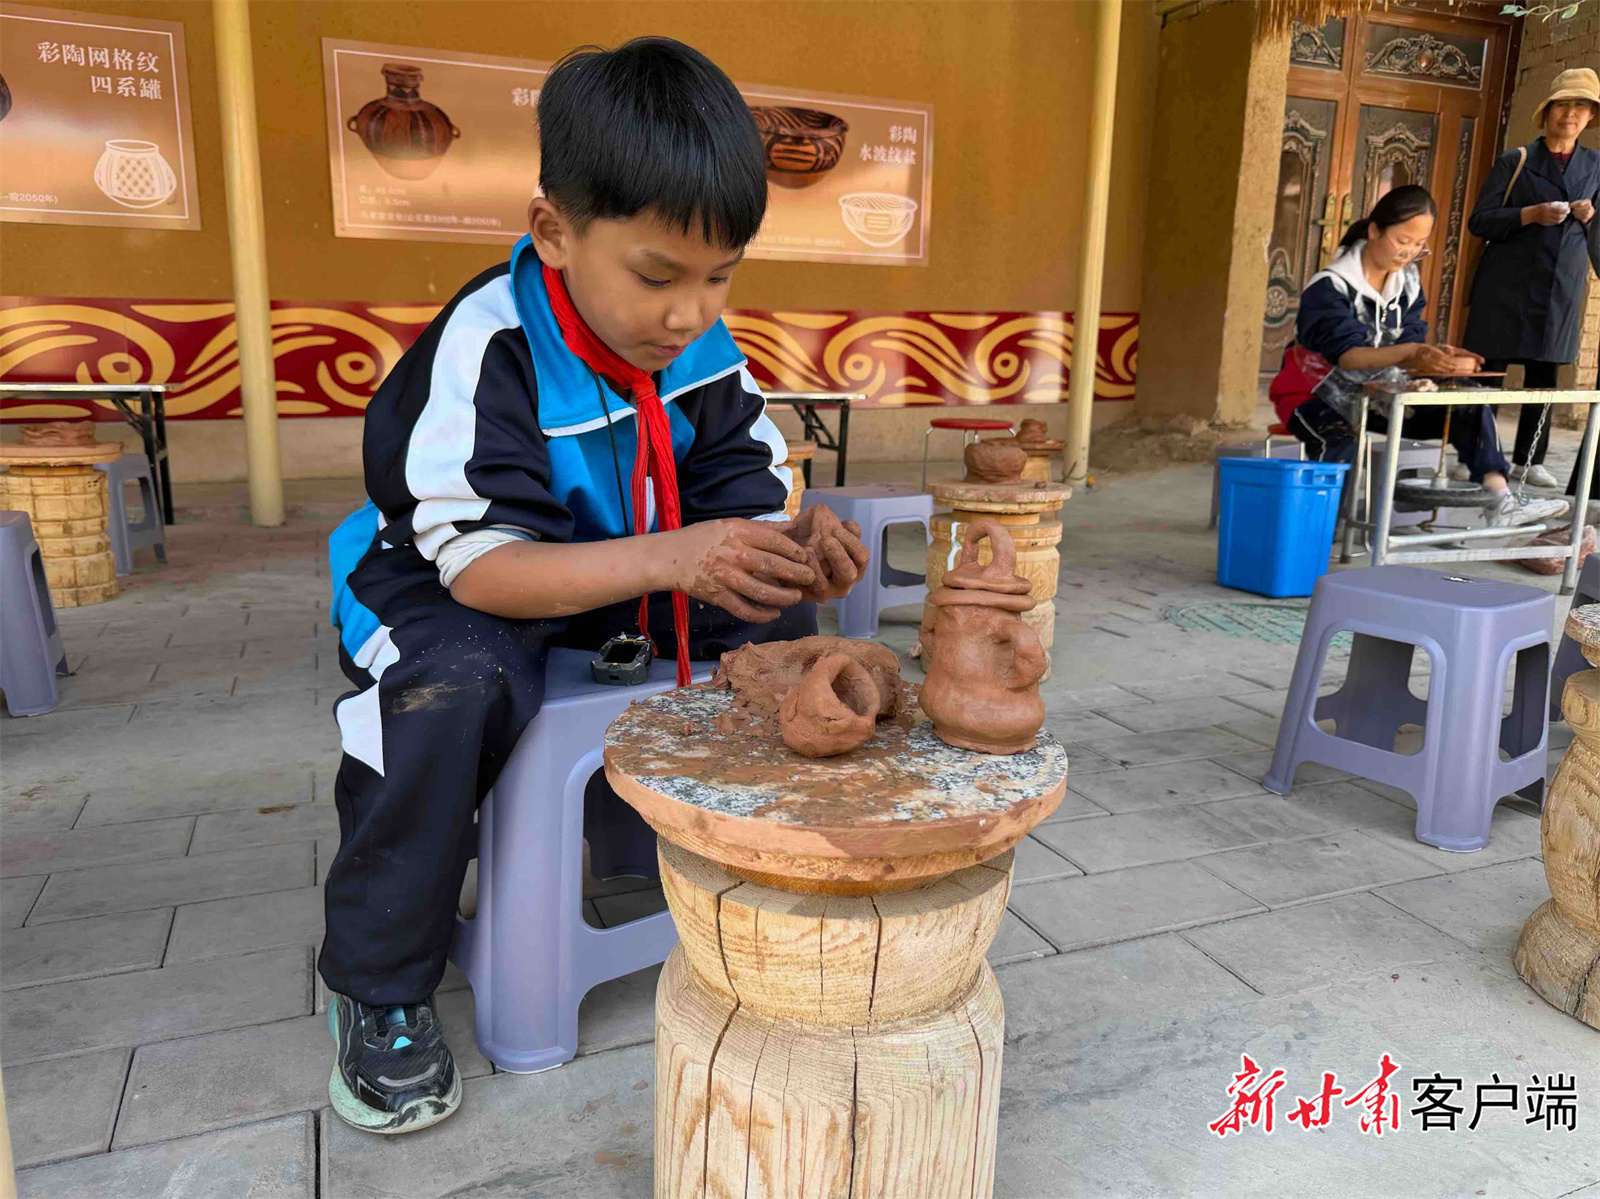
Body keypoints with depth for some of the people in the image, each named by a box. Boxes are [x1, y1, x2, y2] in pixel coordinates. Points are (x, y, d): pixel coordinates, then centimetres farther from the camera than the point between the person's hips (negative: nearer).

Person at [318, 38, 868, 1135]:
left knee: (774, 621, -11)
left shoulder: (704, 349, -10)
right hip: (447, 587, -5)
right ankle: (380, 987, -11)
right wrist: (668, 557, -44)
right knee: (453, 685, -35)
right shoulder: (486, 351, -28)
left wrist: (791, 553, -30)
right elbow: (481, 564, -32)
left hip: (628, 576, 6)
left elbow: (744, 493, -6)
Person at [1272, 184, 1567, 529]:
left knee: (1472, 410, -8)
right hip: (1318, 396, -6)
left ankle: (1502, 501, -14)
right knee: (1340, 443, -41)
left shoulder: (1408, 283, 4)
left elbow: (1408, 359, -7)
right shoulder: (1331, 286, -16)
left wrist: (1442, 360, -30)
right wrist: (1410, 352, -48)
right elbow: (1346, 355, -32)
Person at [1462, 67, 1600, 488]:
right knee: (1489, 369, -3)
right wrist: (1531, 214, -17)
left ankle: (1529, 460, 14)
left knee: (1544, 374, 6)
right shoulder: (1515, 161, 2)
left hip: (1562, 288, 4)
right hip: (1508, 283, -4)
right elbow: (1479, 221, -4)